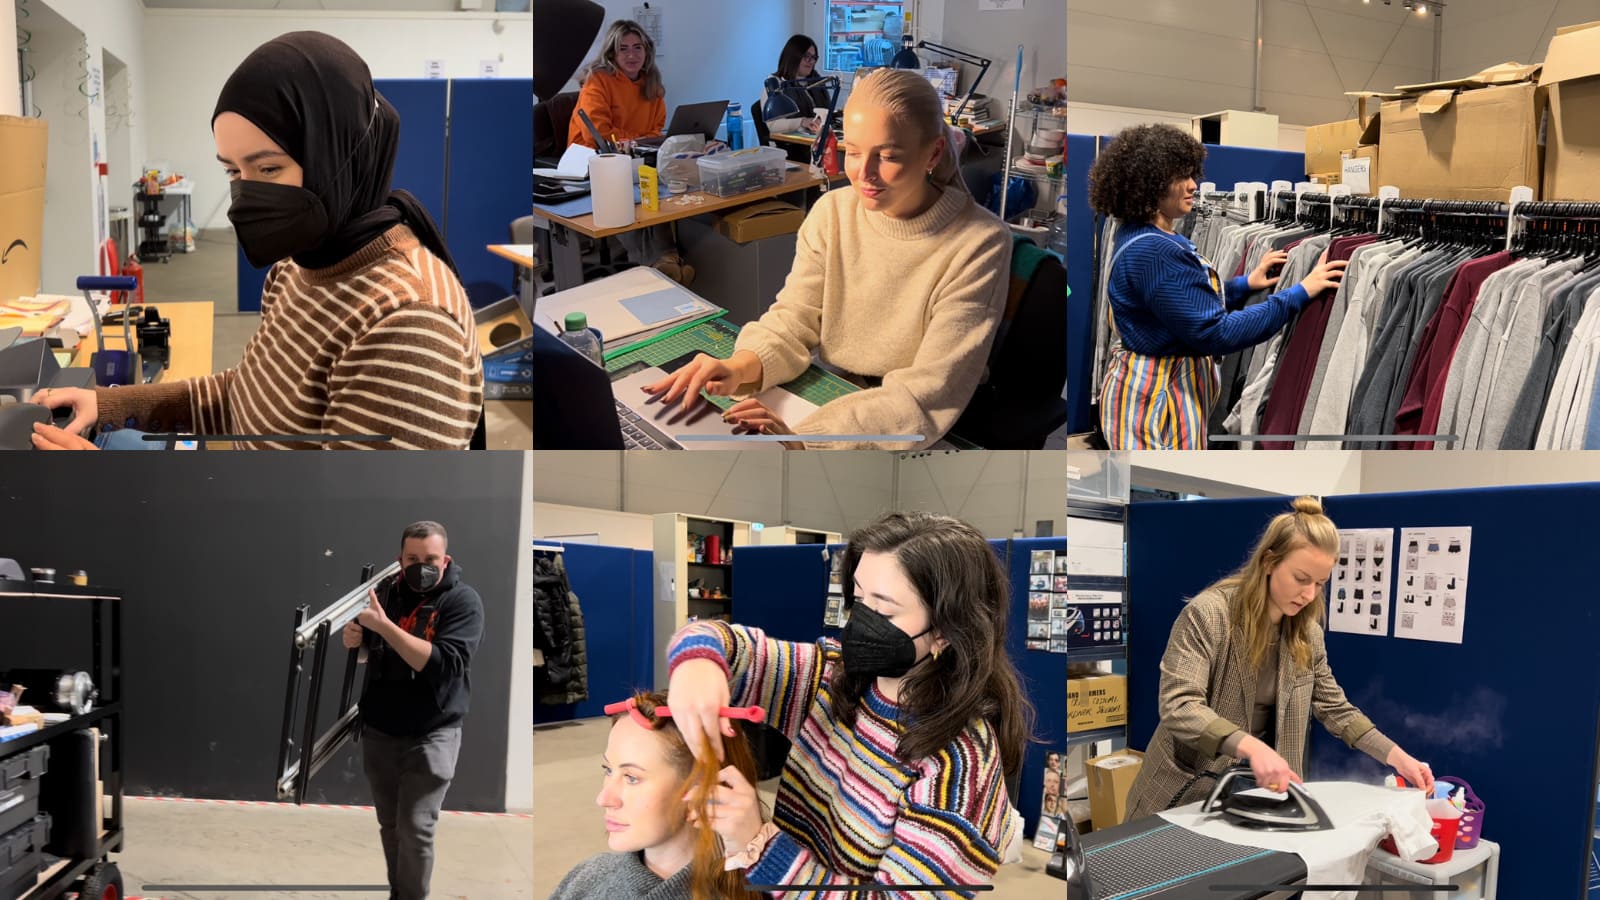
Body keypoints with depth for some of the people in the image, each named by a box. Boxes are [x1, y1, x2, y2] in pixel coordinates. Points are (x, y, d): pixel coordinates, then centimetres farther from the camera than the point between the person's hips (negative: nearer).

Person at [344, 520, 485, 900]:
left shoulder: (463, 601, -13)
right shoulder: (388, 591, 3)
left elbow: (443, 664, -26)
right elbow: (369, 650, 18)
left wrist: (385, 626, -30)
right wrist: (354, 639, -6)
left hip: (431, 734, -5)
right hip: (378, 730, 5)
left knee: (416, 828, -8)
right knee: (389, 825, 13)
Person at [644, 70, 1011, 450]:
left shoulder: (978, 246, -18)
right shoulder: (831, 213, -2)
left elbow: (929, 394, -24)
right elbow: (794, 317, -4)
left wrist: (804, 439, -37)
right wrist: (740, 366, -29)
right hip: (834, 402, 5)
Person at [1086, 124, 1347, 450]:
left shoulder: (1145, 238, 9)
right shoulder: (1153, 251, -25)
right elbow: (1216, 332, -27)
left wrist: (1247, 283, 11)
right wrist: (1301, 292, -23)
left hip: (1154, 384, 11)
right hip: (1156, 396, -11)